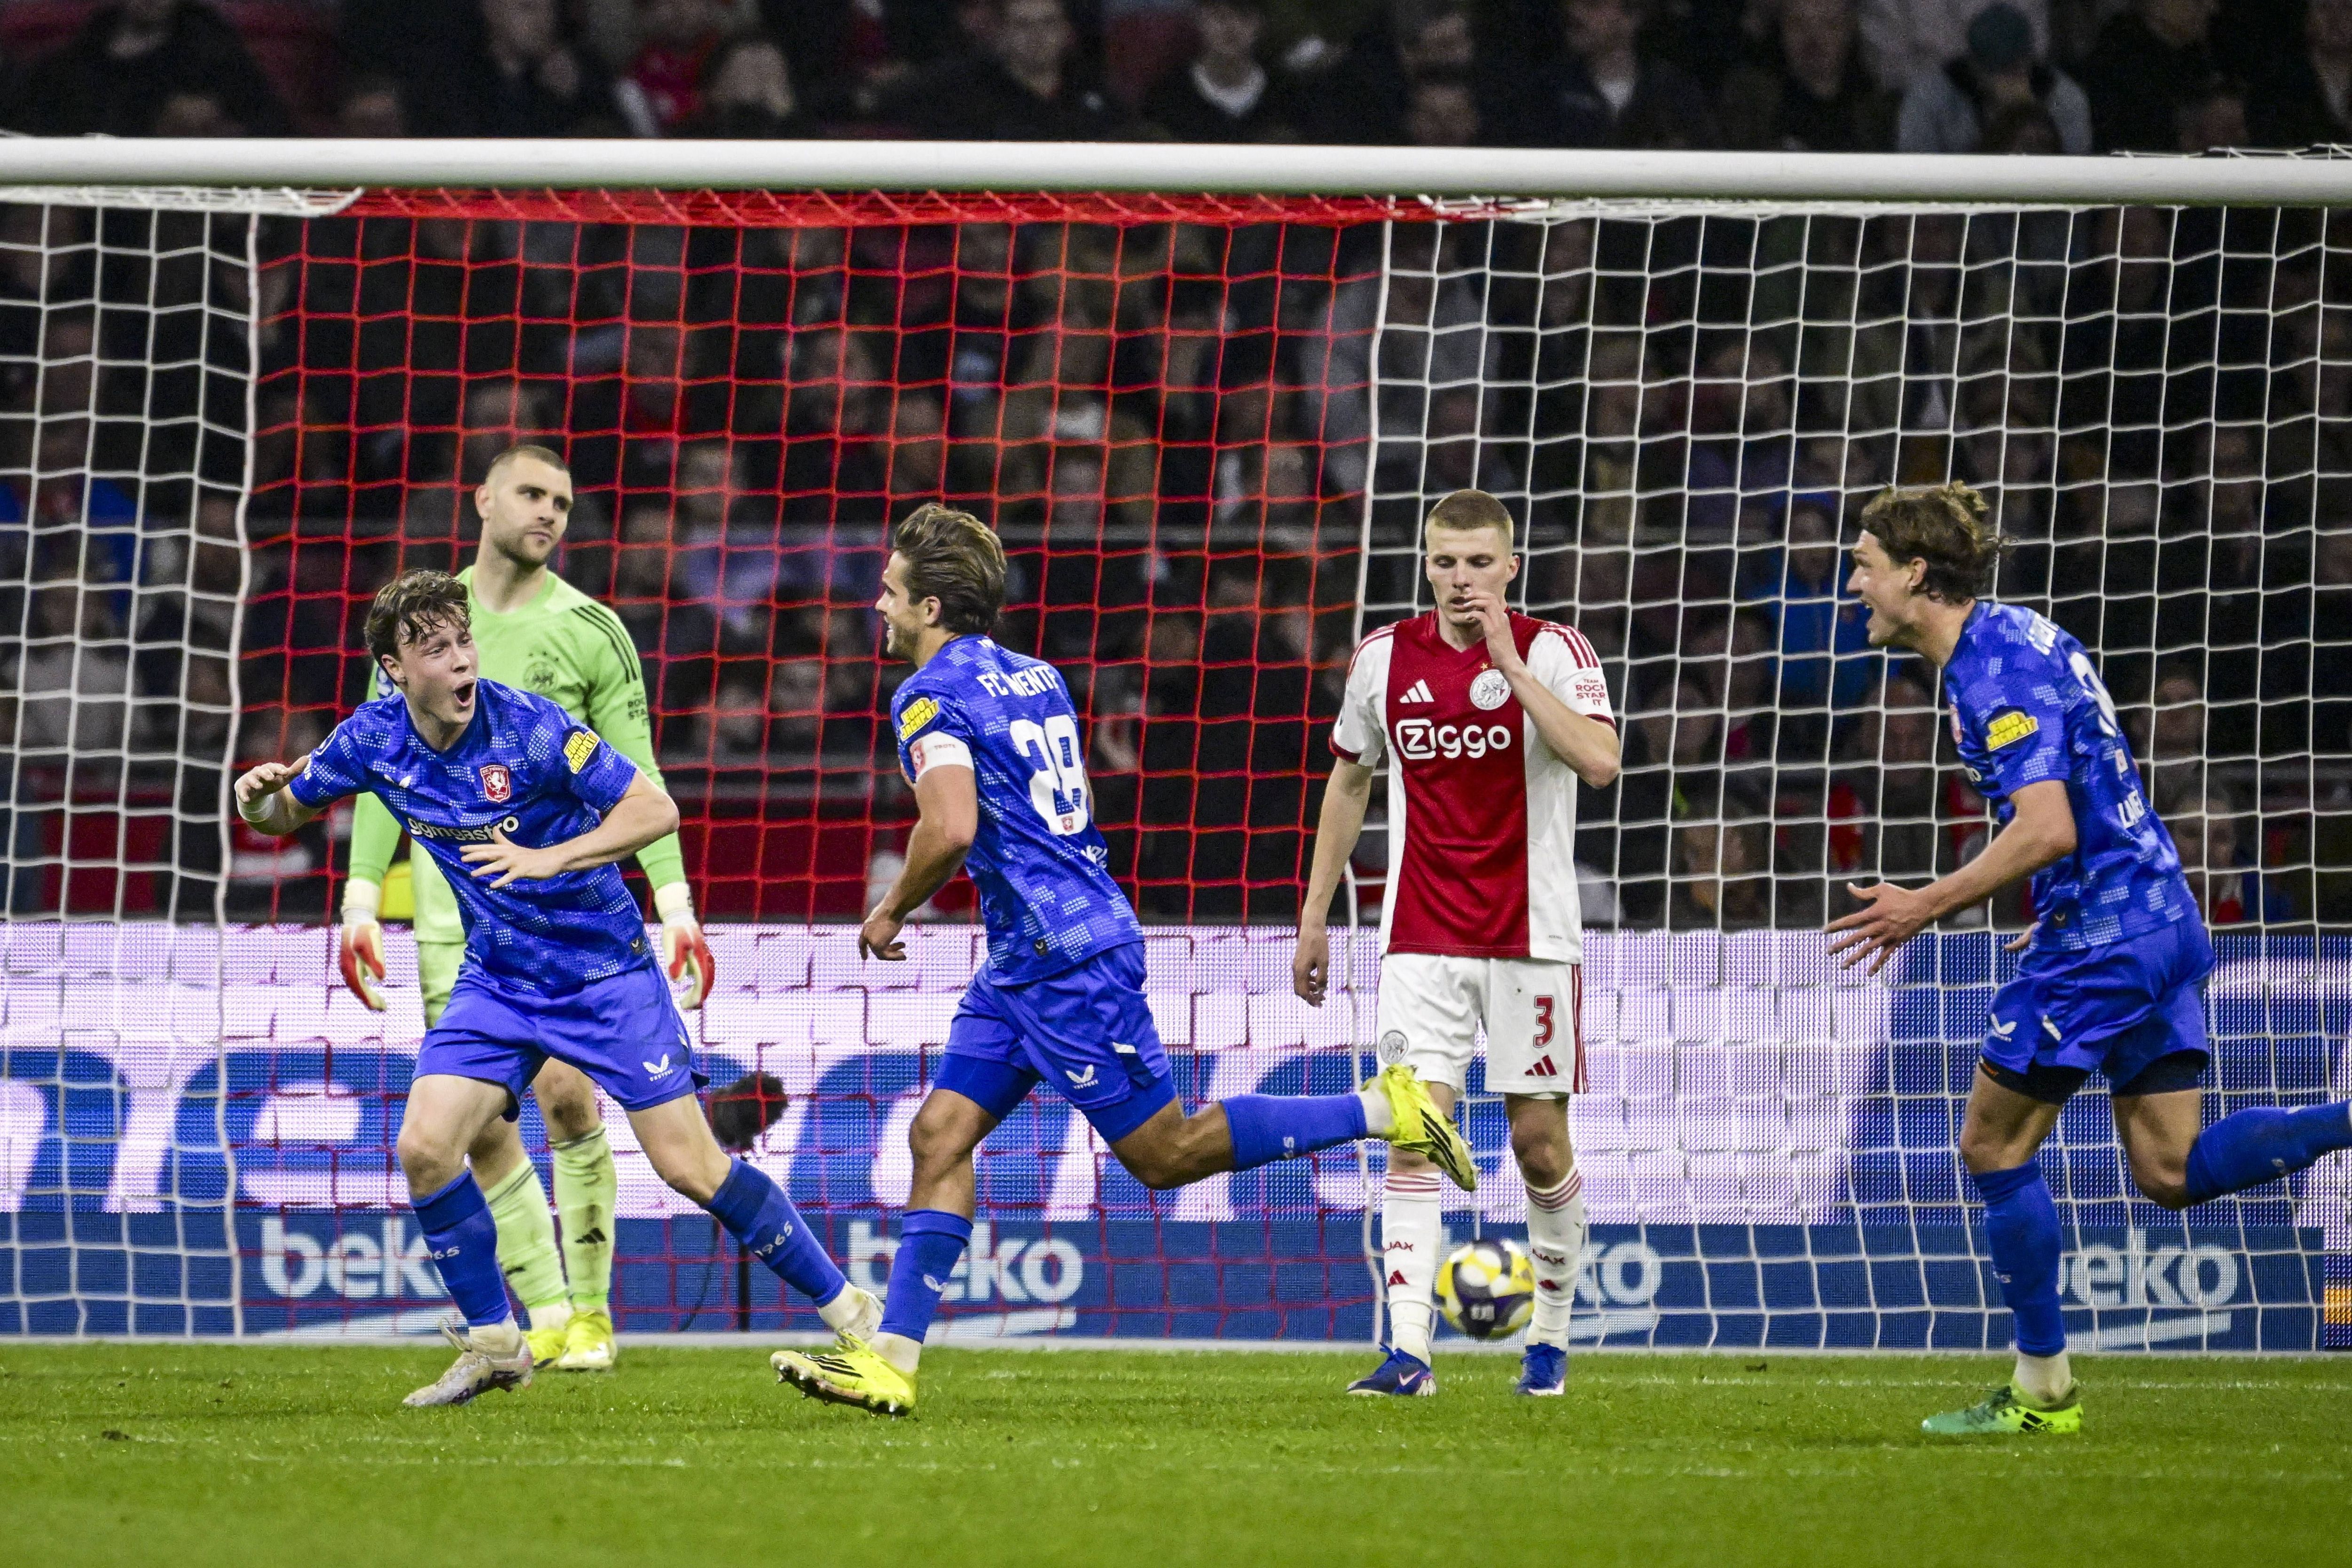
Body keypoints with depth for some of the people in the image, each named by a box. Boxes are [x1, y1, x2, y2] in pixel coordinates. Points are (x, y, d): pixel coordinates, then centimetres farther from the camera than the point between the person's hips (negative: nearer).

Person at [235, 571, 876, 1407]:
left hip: (605, 969, -4)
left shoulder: (529, 728, -22)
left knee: (690, 1166, -8)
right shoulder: (375, 741, -7)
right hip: (498, 981, 4)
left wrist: (548, 858, -34)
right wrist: (256, 798, -16)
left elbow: (655, 810, -23)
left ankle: (847, 1307, 6)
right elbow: (284, 815, 8)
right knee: (424, 1149, -12)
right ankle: (493, 1344, 5)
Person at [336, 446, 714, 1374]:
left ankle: (591, 1311, -1)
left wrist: (676, 905, -6)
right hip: (450, 901, 2)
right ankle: (546, 1318, 5)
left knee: (565, 1096, -14)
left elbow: (636, 780, 2)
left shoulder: (590, 632, 2)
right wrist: (361, 899, 4)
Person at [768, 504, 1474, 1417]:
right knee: (940, 1135, 4)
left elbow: (952, 830, -26)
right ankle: (891, 1361, -1)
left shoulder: (933, 695, -13)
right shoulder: (1036, 677, 15)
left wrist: (890, 912, -9)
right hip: (1023, 963, 10)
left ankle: (1385, 1111, -1)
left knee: (1165, 1153, -4)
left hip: (1064, 961, -10)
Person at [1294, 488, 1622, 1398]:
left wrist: (1509, 662, -23)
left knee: (1539, 1142, 4)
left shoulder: (1553, 652, -6)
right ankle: (1408, 1351, -16)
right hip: (1421, 940, 2)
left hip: (1531, 938, -2)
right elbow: (1350, 780, 18)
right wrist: (1316, 913, 16)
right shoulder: (1385, 658, 4)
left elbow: (1599, 761, -23)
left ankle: (1551, 1333, 24)